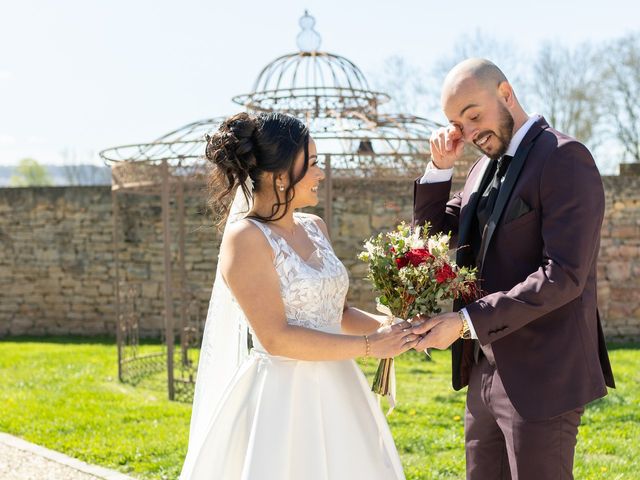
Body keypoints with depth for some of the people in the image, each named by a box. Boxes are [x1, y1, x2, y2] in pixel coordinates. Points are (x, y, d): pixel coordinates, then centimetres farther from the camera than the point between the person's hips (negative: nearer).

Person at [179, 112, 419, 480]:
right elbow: (275, 337, -20)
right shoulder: (246, 238, -14)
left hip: (334, 396, 7)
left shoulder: (315, 228, 9)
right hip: (280, 403, -7)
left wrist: (390, 327, -4)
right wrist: (370, 345, -17)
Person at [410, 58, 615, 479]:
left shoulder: (563, 157, -13)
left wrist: (466, 321, -24)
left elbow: (563, 276, -21)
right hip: (486, 376, 8)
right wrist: (440, 169, 3)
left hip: (540, 381, -8)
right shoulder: (485, 168, 13)